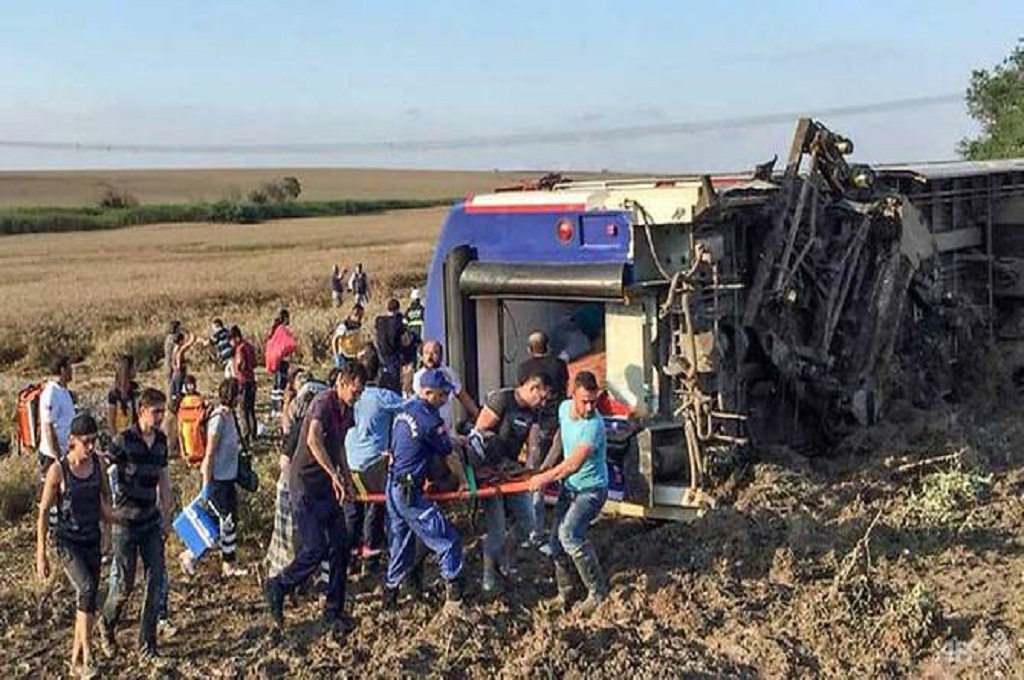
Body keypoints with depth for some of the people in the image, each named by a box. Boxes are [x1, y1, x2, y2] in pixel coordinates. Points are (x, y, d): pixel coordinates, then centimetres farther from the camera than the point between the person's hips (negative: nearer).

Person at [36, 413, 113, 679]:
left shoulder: (98, 462, -4)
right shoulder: (58, 470, -17)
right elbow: (43, 512, -11)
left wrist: (106, 510, -7)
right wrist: (40, 555, -10)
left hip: (92, 540, 5)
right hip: (68, 542, -5)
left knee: (88, 599, 7)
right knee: (86, 590, -26)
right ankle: (88, 655, -19)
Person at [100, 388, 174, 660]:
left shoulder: (161, 440, 4)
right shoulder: (124, 441, -14)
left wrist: (166, 516, 14)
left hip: (151, 521, 5)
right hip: (126, 522, -5)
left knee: (156, 579, 1)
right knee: (124, 583, 2)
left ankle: (147, 640, 13)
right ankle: (106, 628, 29)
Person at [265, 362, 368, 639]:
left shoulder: (346, 410, 9)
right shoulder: (324, 402, -19)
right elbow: (313, 440, -37)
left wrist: (346, 476, 17)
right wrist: (334, 475, -39)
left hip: (328, 487, 8)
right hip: (306, 484, -8)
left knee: (340, 547, 4)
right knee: (315, 549, -10)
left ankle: (333, 612, 14)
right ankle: (278, 587, 14)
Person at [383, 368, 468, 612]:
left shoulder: (405, 410, 9)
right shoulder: (428, 418, -17)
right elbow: (450, 455, -7)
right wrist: (463, 481, 8)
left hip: (393, 488, 9)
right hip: (410, 492, -9)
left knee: (400, 545, 20)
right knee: (448, 542, -3)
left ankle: (389, 596, 28)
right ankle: (454, 599, -1)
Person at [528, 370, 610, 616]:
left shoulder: (594, 425, -27)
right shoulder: (564, 408, -2)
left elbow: (574, 464, -32)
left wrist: (546, 478, -26)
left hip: (591, 490, -8)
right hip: (569, 487, 8)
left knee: (570, 534, -26)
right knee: (557, 542, 6)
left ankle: (598, 591, -15)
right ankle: (565, 593, 23)